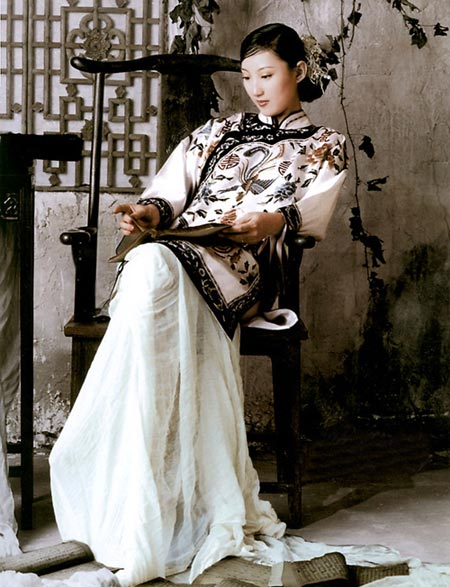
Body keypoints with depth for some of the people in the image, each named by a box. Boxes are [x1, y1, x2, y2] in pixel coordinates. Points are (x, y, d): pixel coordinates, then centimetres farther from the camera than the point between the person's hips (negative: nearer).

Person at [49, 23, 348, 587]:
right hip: (176, 251, 4)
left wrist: (277, 219, -21)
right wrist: (151, 210, -1)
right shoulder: (218, 131, 33)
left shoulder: (323, 146, 21)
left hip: (245, 266, -4)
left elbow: (313, 215, 2)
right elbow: (175, 191, 22)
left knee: (155, 268, -37)